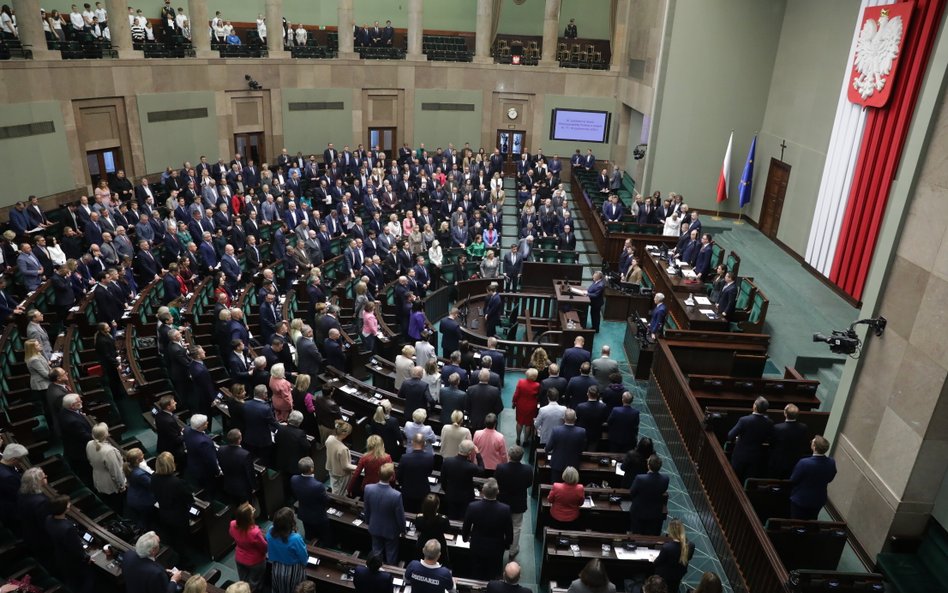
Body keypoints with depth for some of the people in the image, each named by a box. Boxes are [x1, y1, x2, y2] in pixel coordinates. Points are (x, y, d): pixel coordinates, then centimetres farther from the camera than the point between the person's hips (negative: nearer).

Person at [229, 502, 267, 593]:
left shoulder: (233, 525, -25)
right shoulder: (254, 532, -41)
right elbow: (264, 548, -21)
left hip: (239, 559, 5)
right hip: (255, 562, -5)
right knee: (254, 585, 23)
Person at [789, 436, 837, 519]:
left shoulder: (804, 463, -32)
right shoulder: (832, 462, -18)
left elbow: (793, 480, -17)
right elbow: (829, 479, 1)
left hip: (800, 500, -4)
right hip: (819, 500, 4)